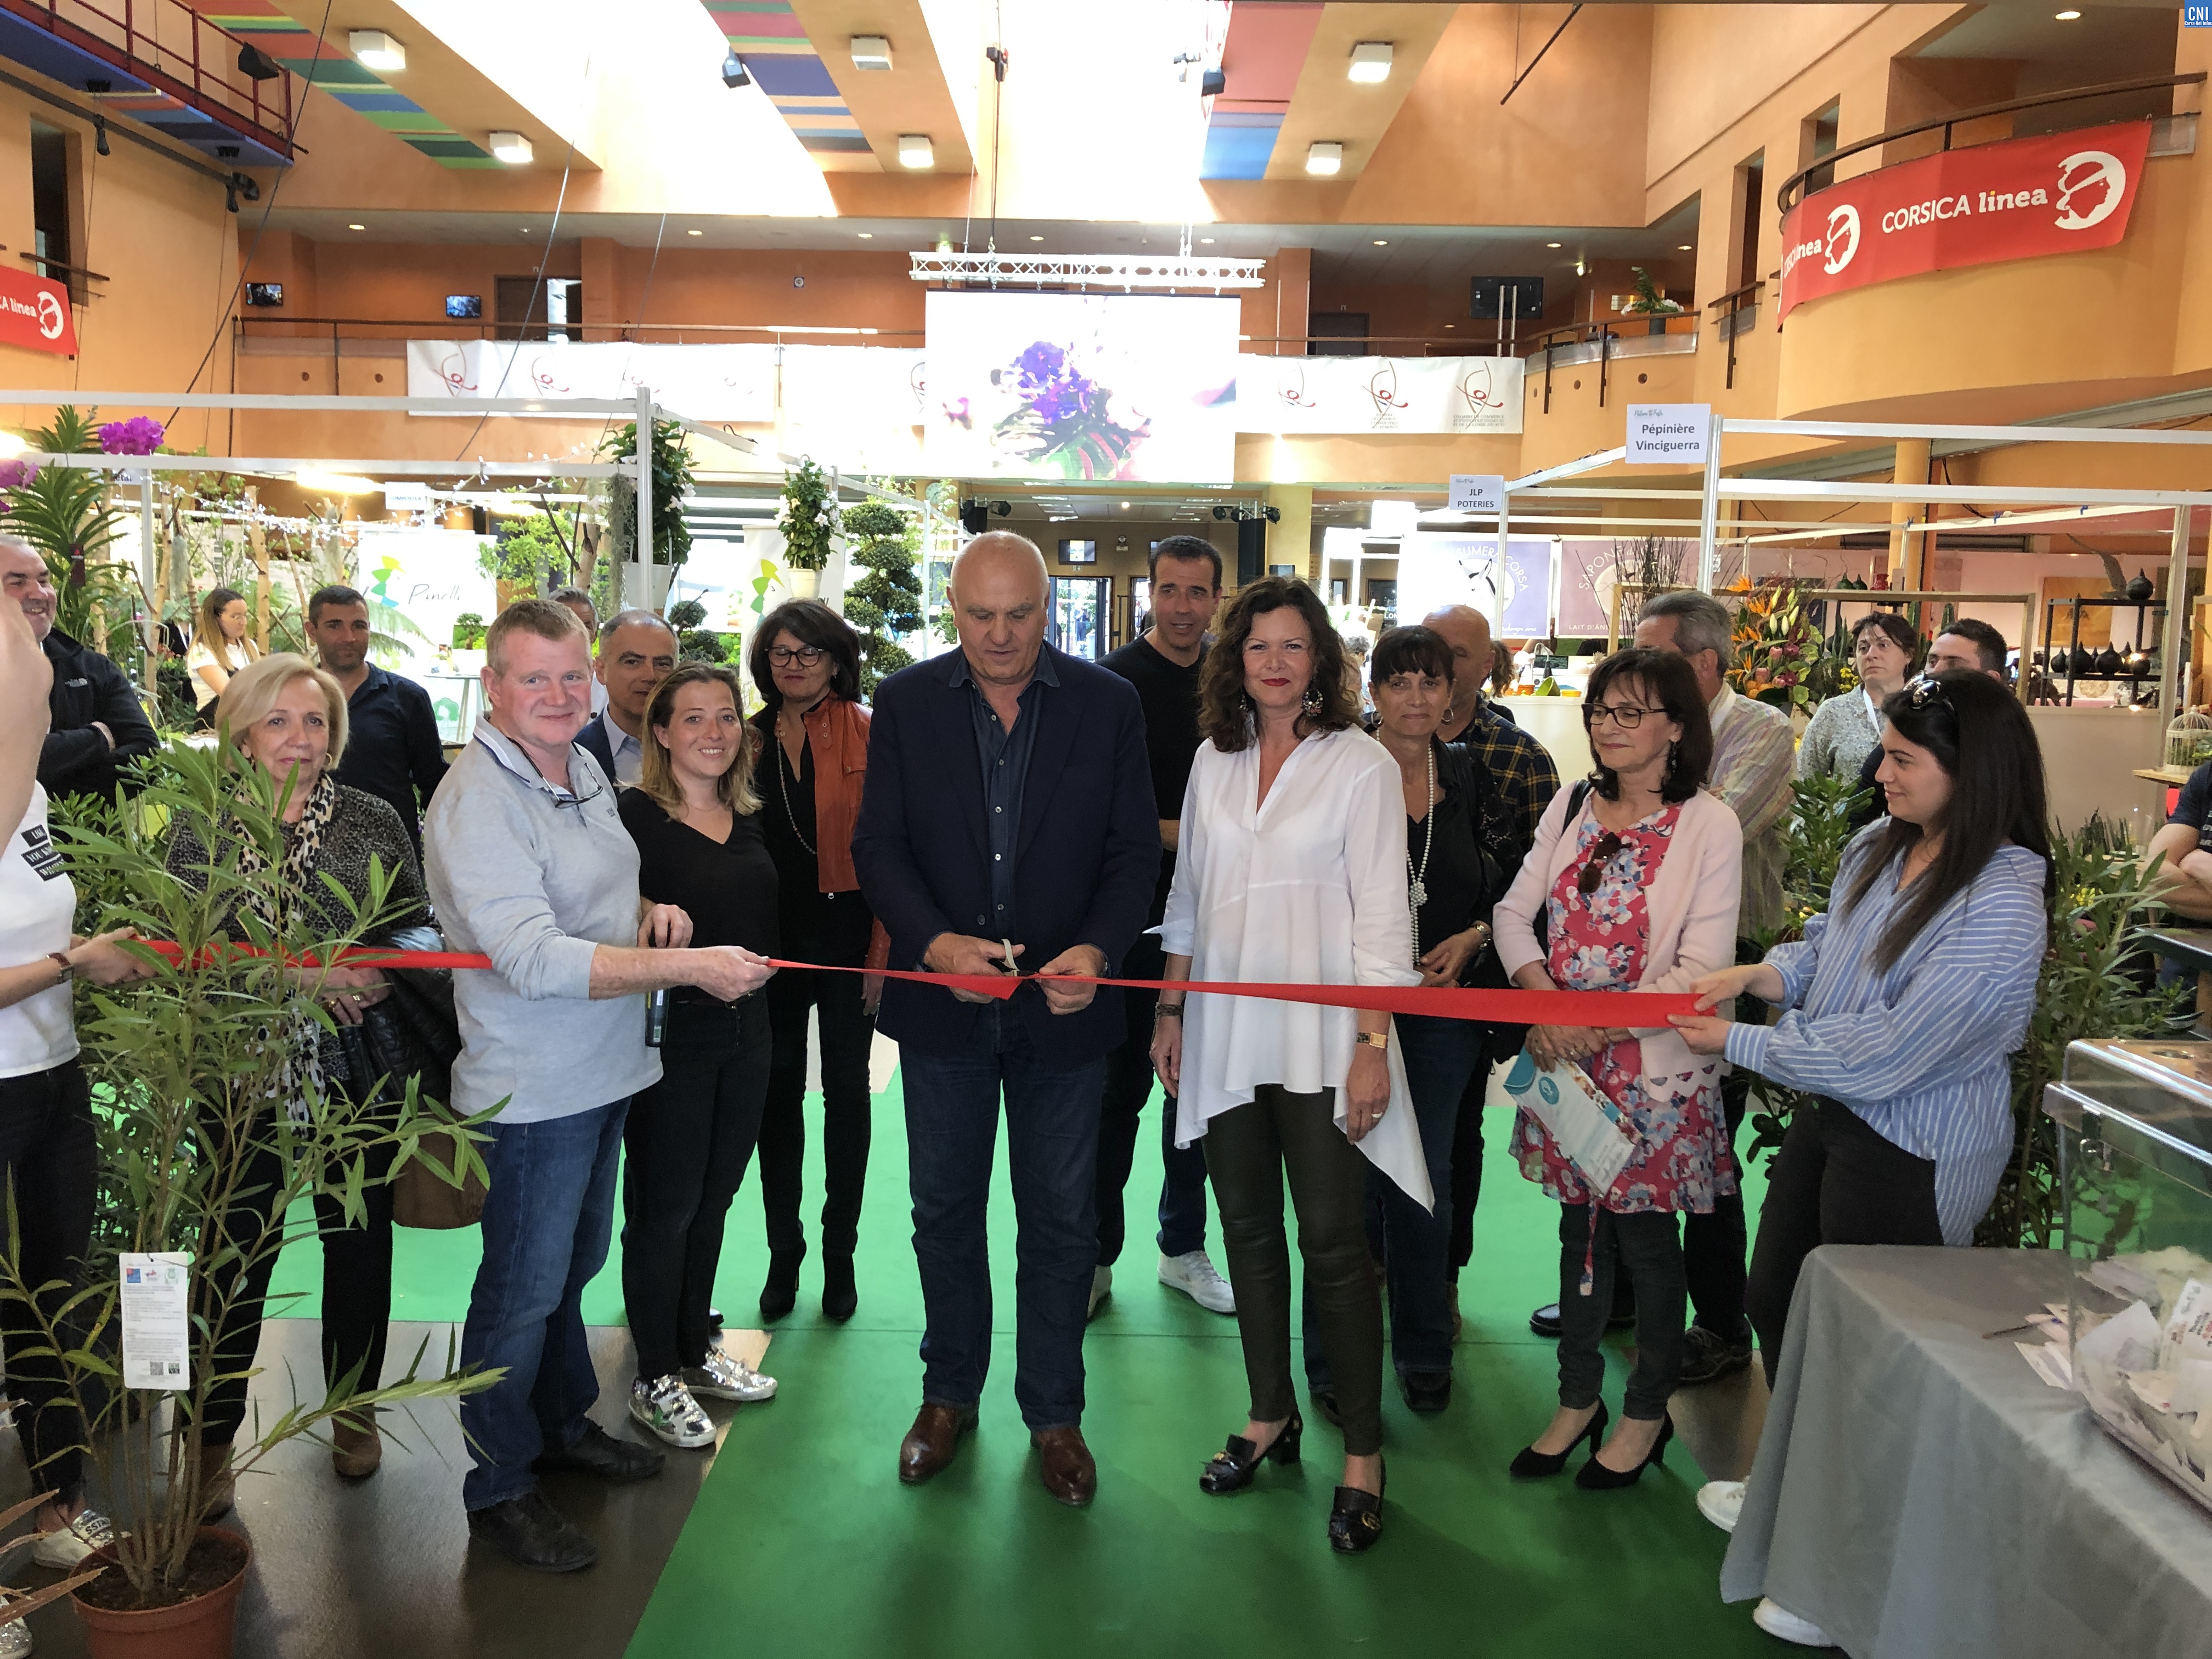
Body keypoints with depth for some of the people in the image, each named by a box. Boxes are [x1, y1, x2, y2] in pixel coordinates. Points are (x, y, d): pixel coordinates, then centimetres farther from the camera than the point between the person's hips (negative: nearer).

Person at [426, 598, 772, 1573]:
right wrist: (689, 966, -31)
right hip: (532, 1086, -9)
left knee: (574, 1264, 23)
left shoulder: (585, 770, 8)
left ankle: (563, 1425, 43)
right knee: (524, 1290, 5)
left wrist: (648, 909, 1)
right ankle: (499, 1489, 24)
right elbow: (535, 959, -29)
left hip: (603, 1072, 9)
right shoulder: (477, 801, -21)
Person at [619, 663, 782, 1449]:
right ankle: (654, 1377, 20)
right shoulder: (633, 815, -12)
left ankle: (697, 1351, 34)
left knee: (713, 1197, 18)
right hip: (670, 1029, -6)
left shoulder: (749, 818, 9)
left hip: (746, 1030, 7)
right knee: (664, 1206, 5)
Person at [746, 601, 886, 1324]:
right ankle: (783, 1251, 24)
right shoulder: (751, 738, 6)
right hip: (772, 934, 3)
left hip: (846, 930, -3)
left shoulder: (866, 733, -5)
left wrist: (883, 946, -13)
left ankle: (840, 1253, 21)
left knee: (847, 1090, 7)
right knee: (779, 1089, 10)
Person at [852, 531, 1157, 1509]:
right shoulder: (906, 702, -2)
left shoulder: (1107, 703, -4)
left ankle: (1053, 1411, 30)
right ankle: (949, 1393, 36)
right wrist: (933, 941, -21)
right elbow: (878, 843, -4)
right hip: (944, 1002, 1)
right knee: (944, 1209, 16)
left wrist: (1097, 950, -21)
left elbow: (1135, 850, -4)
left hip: (1061, 1003, -1)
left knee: (1061, 1220, 11)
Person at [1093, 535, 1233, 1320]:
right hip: (1135, 914, -5)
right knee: (1120, 1086, 3)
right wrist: (1181, 835, -18)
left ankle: (1184, 1248, 27)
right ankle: (1097, 1256, 15)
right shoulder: (1115, 682, -8)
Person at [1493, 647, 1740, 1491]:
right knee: (1580, 1225, 14)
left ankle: (1646, 1413, 27)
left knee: (1645, 1236, 7)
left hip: (1655, 1065, -4)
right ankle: (1577, 1399, 30)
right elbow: (1515, 910, 4)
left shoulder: (1710, 825, -10)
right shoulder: (1572, 808, 6)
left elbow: (1702, 967, -14)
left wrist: (1600, 1024, -19)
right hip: (1567, 1056, 4)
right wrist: (1542, 997, -13)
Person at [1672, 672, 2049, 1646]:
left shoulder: (2000, 906, -26)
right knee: (1775, 1300, 21)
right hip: (1830, 1115, 8)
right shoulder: (1876, 850, -3)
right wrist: (1758, 972, -7)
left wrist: (1738, 1043, -19)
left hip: (1914, 1154, -8)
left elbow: (1883, 1053, -26)